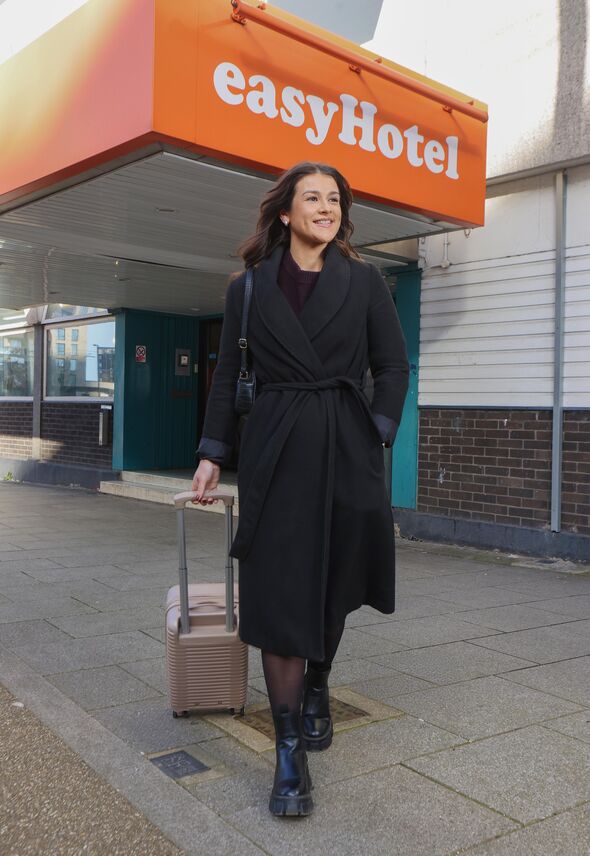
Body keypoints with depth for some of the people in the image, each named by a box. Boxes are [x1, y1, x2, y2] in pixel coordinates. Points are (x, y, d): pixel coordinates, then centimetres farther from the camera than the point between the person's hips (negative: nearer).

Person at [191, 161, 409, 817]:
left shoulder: (363, 282, 7)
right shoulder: (249, 287, 7)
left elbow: (392, 366, 7)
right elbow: (228, 374, 8)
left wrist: (377, 433, -4)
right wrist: (212, 453, 3)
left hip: (346, 449, 1)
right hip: (274, 451, -1)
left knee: (332, 581, 11)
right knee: (279, 590, -5)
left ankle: (316, 689, 38)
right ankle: (290, 751, 2)